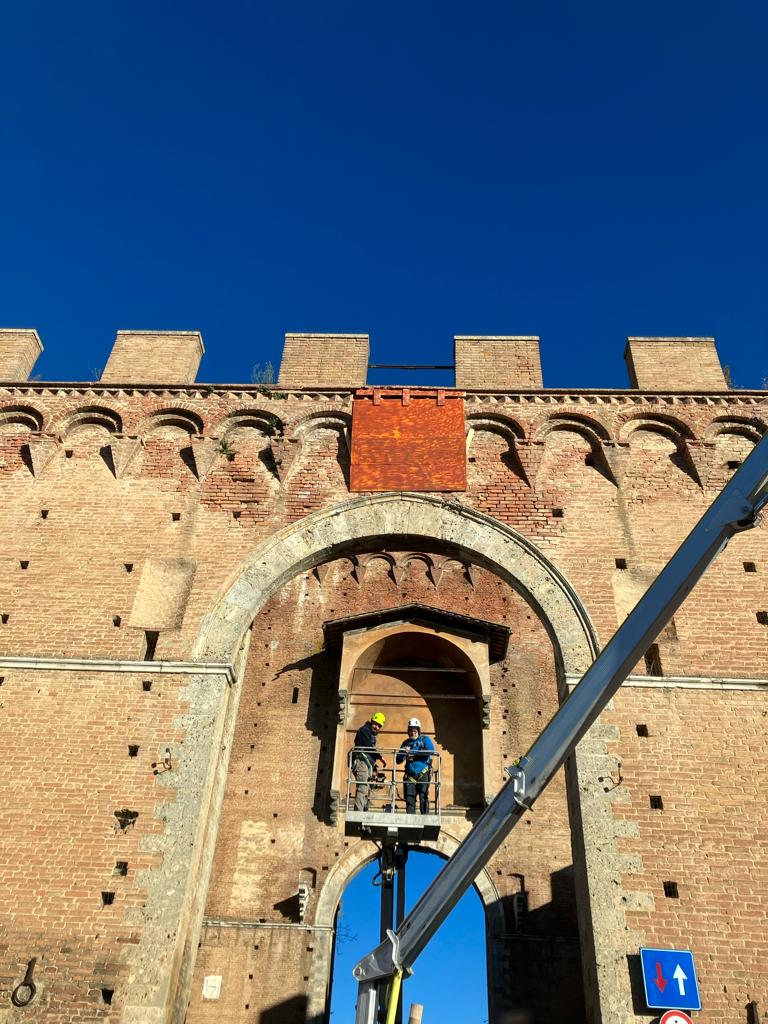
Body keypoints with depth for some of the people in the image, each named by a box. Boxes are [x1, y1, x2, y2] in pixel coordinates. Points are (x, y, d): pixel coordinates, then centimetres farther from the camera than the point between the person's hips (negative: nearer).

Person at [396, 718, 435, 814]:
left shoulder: (425, 739, 8)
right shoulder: (406, 743, 19)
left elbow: (431, 751, -13)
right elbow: (398, 760, 16)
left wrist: (412, 752, -16)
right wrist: (403, 753, -7)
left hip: (423, 774, -3)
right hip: (410, 775, 4)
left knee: (423, 798, -9)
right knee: (409, 799, 0)